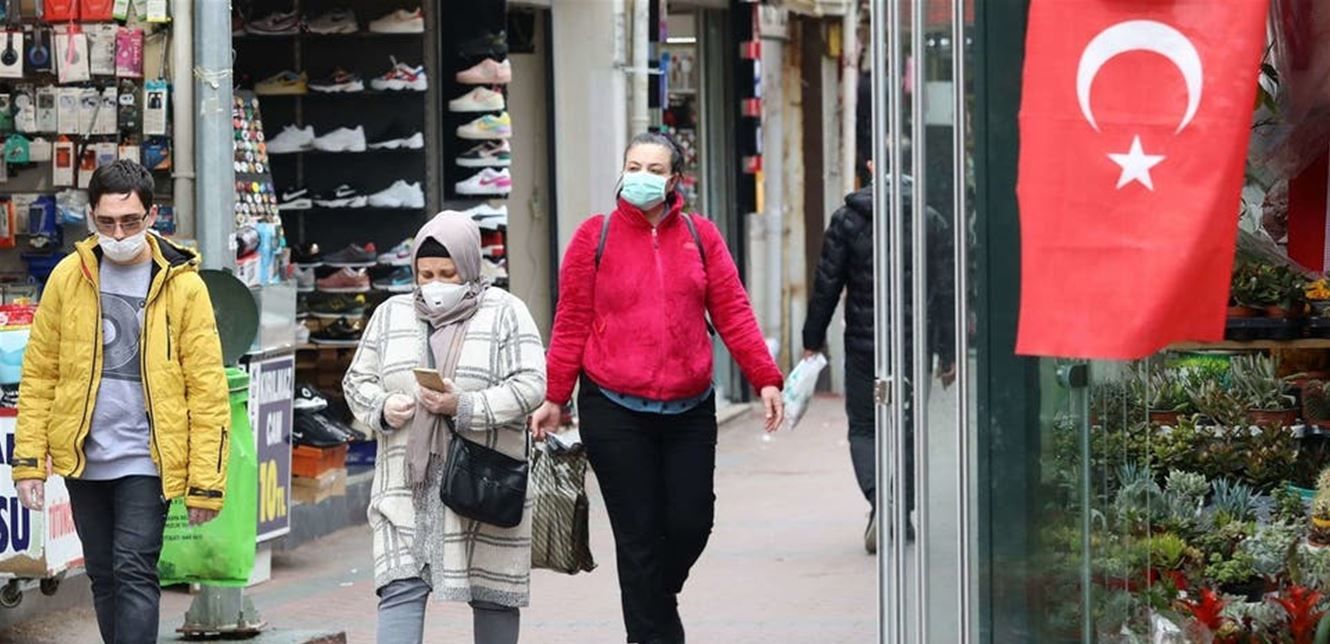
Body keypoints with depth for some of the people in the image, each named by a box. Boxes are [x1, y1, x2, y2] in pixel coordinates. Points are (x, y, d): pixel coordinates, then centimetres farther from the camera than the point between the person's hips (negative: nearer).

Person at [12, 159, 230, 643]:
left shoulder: (182, 286, -5)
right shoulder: (68, 277, 2)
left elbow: (207, 390, -5)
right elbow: (39, 376, 5)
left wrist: (206, 483, -9)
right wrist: (29, 460, -2)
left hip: (146, 460, -4)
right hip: (83, 459, 4)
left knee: (134, 572, -12)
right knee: (103, 577, 12)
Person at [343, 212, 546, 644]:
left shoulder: (505, 313, 1)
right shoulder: (392, 314, 13)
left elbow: (530, 385, -8)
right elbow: (357, 381, 16)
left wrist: (465, 407, -20)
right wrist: (382, 407, -7)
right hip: (407, 482, 2)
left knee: (491, 592, 7)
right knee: (401, 588, -9)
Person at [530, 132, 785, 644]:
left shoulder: (699, 235, 6)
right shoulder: (595, 236, 1)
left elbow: (733, 312, 4)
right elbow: (572, 324, 1)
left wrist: (765, 379, -5)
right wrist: (553, 398, -3)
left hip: (689, 409, 2)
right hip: (615, 410, -2)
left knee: (692, 521, 1)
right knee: (639, 535, 0)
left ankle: (655, 598, 31)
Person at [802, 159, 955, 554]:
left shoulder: (848, 220, -3)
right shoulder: (932, 224, -1)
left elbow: (826, 285, -2)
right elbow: (944, 293, 0)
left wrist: (813, 341, 7)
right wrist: (947, 352, 5)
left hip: (864, 345, -1)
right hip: (914, 345, 1)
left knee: (863, 427, 8)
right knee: (907, 429, 14)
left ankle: (878, 500, -16)